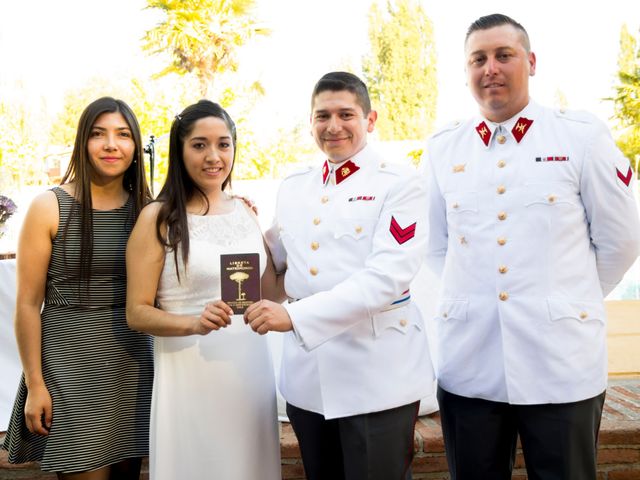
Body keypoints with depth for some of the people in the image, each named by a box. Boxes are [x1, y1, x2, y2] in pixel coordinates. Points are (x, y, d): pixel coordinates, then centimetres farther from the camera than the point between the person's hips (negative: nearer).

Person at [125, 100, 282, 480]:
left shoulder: (246, 211, 7)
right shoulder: (158, 218, -7)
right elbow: (137, 313, -8)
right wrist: (194, 323, -25)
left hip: (251, 370, 5)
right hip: (191, 375, -4)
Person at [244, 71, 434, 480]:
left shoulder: (399, 183, -7)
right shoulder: (293, 188, 12)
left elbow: (388, 275, -20)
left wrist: (296, 315, -26)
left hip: (376, 374, -5)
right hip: (307, 373, 6)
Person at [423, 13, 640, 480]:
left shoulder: (582, 136, -2)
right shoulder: (442, 148, 5)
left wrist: (565, 299, 9)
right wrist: (476, 297, 9)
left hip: (561, 359, -2)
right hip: (468, 362, 3)